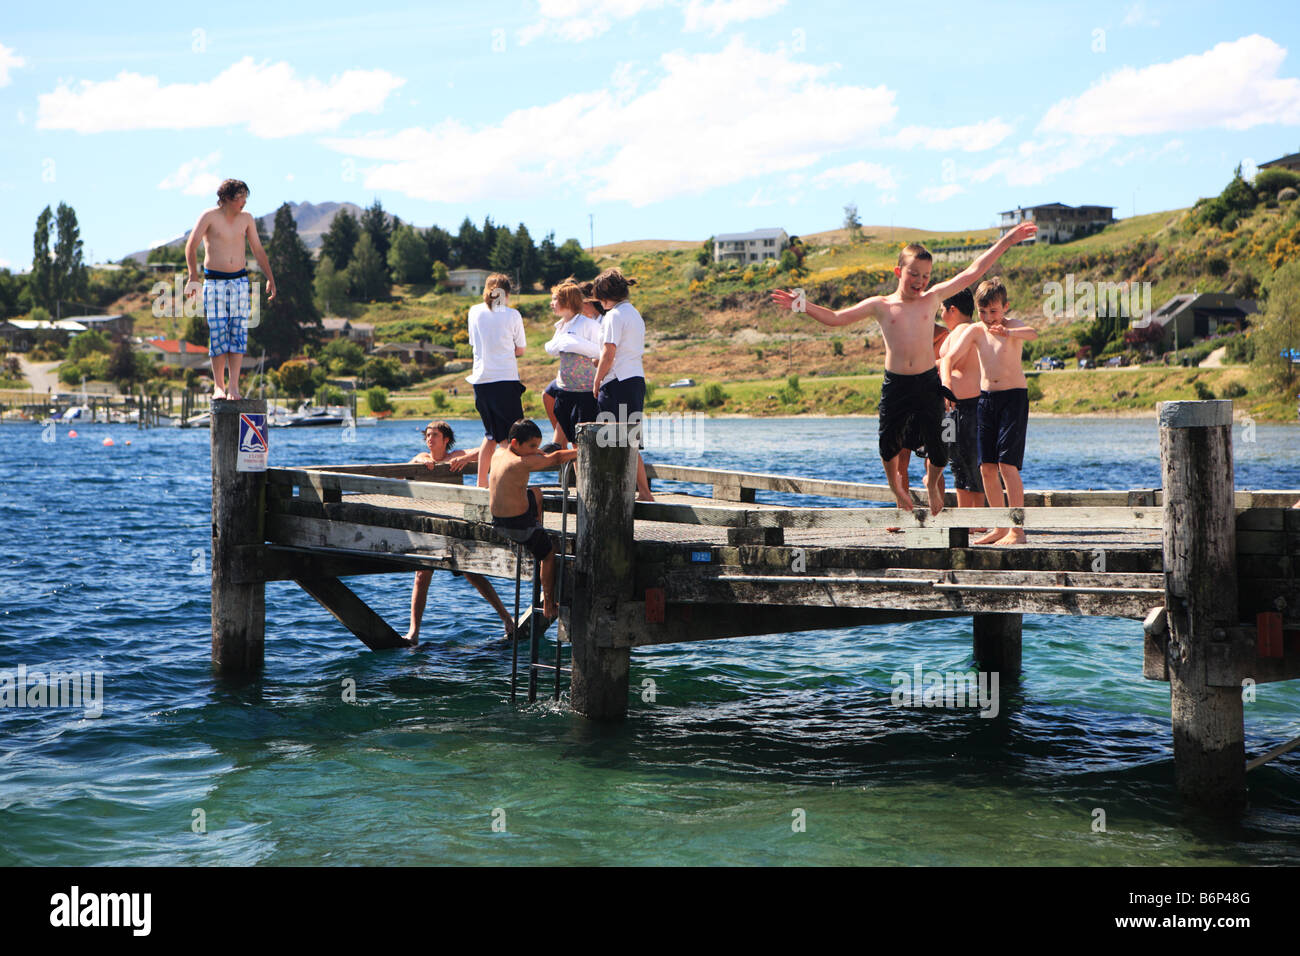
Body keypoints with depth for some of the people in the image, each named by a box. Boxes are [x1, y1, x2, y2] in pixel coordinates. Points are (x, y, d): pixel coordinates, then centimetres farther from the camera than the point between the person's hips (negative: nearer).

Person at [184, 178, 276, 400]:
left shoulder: (246, 219, 6)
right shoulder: (209, 216, -7)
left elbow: (258, 250, 15)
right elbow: (191, 246, -13)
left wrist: (270, 279, 14)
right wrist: (192, 277, -26)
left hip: (239, 282, 3)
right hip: (214, 282, -3)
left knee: (238, 332, -5)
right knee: (218, 333, -5)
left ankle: (233, 385, -4)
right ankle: (218, 386, 5)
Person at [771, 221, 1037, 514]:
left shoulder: (932, 298, 8)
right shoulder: (880, 306, 5)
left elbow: (971, 273, 10)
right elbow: (836, 318, 7)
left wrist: (1006, 241, 10)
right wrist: (802, 305, -4)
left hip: (928, 383, 1)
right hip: (895, 385, -1)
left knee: (938, 451, -1)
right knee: (889, 445, -4)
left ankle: (932, 483, 34)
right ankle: (896, 487, 29)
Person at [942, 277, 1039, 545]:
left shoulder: (1013, 326, -9)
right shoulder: (976, 331, 3)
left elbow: (1033, 333, -31)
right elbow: (951, 357, -5)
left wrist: (1009, 332, -53)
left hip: (1014, 396, -5)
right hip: (986, 398, 5)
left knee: (1007, 463, -13)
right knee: (986, 466, 5)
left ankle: (1018, 531, -11)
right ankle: (1000, 528, 17)